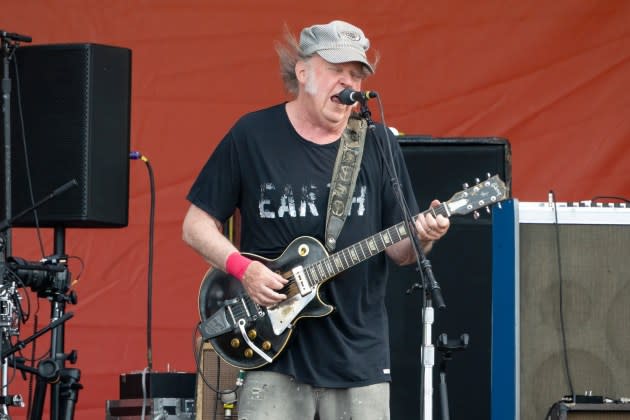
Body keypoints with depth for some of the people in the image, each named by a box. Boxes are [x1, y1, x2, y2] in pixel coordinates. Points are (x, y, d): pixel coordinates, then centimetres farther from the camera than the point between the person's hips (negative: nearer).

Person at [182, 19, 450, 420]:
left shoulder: (377, 145, 5)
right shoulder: (252, 136, 0)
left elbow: (398, 249, 8)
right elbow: (197, 224, 4)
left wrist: (420, 239, -15)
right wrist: (243, 268, -12)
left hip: (360, 354, 2)